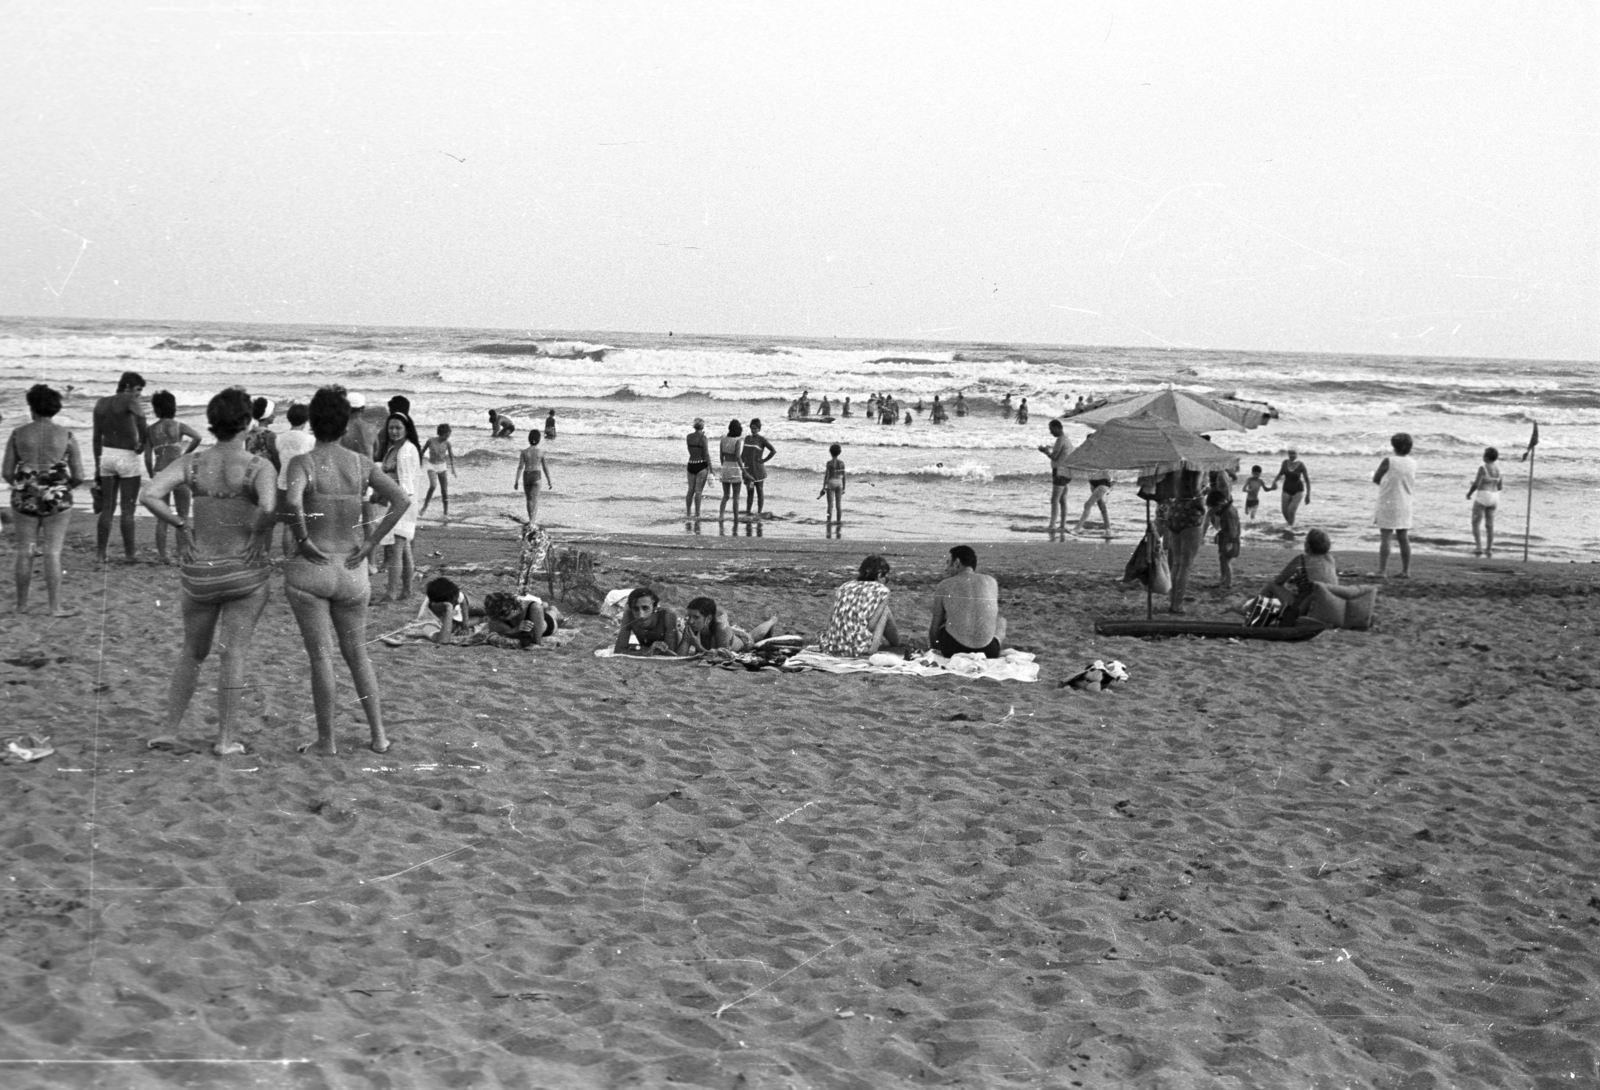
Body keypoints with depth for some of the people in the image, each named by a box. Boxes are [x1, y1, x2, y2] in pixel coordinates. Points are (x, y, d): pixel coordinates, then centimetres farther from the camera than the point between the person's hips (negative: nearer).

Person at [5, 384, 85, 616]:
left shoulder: (18, 434, -2)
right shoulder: (66, 436, -4)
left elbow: (7, 472, 1)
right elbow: (78, 476, -3)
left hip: (25, 500, 2)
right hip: (57, 501, -1)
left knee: (25, 553, 11)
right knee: (53, 554, 1)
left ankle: (22, 604, 18)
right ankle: (55, 607, 1)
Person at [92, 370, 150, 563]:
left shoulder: (101, 403, 9)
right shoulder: (130, 401, -9)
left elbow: (97, 437, 11)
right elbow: (142, 422, -29)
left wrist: (97, 466, 15)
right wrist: (143, 444, -12)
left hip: (106, 456, 5)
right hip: (128, 458, -5)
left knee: (107, 509, 11)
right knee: (128, 510, 2)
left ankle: (100, 554, 9)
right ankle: (129, 555, 5)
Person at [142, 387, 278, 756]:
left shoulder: (190, 463, -3)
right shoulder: (259, 467, -12)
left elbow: (149, 496, -14)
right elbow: (269, 508, -30)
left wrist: (181, 524, -1)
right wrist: (258, 531, -10)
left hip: (198, 571, 3)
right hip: (245, 570, -3)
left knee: (192, 652, 21)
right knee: (235, 654, 6)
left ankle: (169, 729, 23)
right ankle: (225, 738, 9)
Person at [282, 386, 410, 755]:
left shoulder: (303, 464, -10)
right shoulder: (362, 464, 1)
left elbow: (293, 502, -29)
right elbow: (401, 501, -7)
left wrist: (302, 540, -14)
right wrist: (371, 542, -2)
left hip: (310, 568, -3)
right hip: (352, 570, 4)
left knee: (321, 657, 2)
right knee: (357, 655, 16)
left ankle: (326, 741, 8)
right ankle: (378, 735, 16)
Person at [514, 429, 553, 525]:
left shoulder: (524, 451, -4)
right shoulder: (541, 452, -6)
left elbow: (520, 467, -5)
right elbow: (545, 468, -2)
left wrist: (516, 481, -2)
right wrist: (549, 481, 7)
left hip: (526, 476, 2)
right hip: (537, 477, -2)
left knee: (529, 499, 21)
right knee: (535, 500, -8)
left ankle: (532, 520, 34)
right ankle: (532, 522, -25)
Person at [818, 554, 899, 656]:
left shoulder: (844, 587, 14)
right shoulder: (881, 590, 2)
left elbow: (831, 618, 9)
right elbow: (871, 625, -5)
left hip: (832, 647, 5)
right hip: (860, 649, -5)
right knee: (886, 611, 19)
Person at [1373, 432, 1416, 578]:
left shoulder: (1388, 461, -14)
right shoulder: (1413, 463, 1)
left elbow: (1375, 479, -5)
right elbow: (1413, 483, 12)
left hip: (1387, 504, -5)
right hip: (1405, 504, 5)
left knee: (1384, 537, -3)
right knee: (1403, 538, 10)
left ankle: (1382, 570, -7)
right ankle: (1405, 570, 13)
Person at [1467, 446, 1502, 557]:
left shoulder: (1483, 468, -12)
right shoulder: (1498, 469, 7)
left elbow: (1476, 484, -15)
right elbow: (1499, 486, 11)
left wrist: (1469, 493, 2)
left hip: (1482, 495, -6)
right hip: (1494, 496, 6)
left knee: (1476, 523, 0)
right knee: (1490, 524, 10)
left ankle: (1478, 547, -12)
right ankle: (1489, 549, 7)